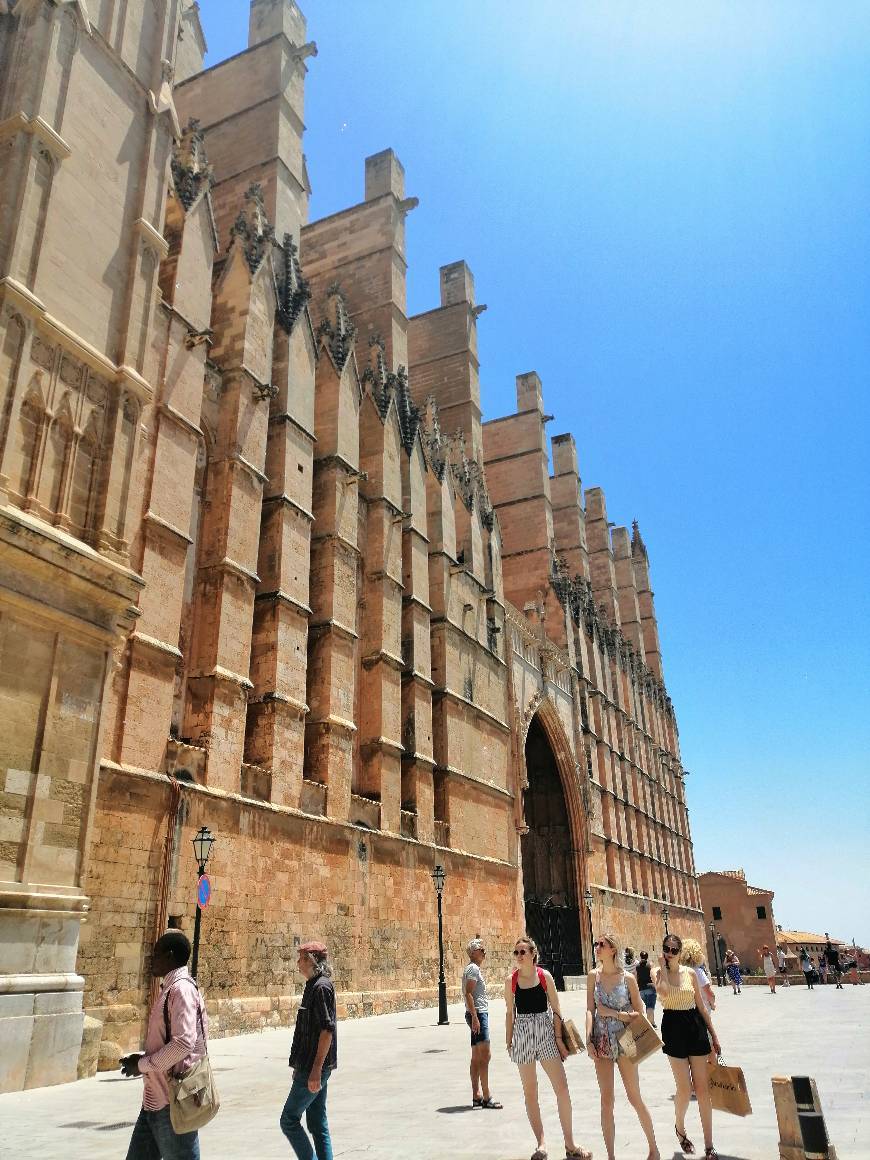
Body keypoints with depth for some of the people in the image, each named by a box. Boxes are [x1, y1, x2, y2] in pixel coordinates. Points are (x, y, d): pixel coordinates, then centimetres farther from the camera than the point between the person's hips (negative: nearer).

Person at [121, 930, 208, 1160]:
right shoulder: (169, 988, 12)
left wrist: (143, 1064, -15)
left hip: (172, 1103, -10)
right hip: (155, 1099, 10)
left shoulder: (181, 989, -18)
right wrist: (141, 1056, 6)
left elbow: (184, 1042, -27)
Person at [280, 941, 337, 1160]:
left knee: (289, 1120, -1)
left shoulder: (321, 987, -16)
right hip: (312, 1067, 9)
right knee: (317, 1123, 12)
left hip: (314, 1068, -9)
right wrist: (301, 1066, 23)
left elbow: (327, 1030, -21)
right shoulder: (314, 985, 14)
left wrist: (316, 1070, -22)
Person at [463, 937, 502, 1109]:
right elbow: (468, 993, -20)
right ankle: (486, 1097, -8)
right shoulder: (473, 968, -12)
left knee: (477, 1057, 11)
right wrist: (475, 1017, -24)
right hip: (478, 1013, -10)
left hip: (479, 1014, 10)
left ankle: (476, 1096, 15)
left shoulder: (475, 968, 18)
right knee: (485, 1055, -10)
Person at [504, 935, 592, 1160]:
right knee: (530, 1091, 6)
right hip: (522, 1033, 1)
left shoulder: (544, 976, -3)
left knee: (562, 1088, -2)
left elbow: (556, 1010, 0)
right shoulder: (511, 980, 0)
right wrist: (508, 1041, 7)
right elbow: (510, 1013, 8)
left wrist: (559, 1038, -4)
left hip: (545, 1031, -1)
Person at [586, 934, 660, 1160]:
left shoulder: (627, 978, -5)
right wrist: (589, 1040, -10)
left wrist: (613, 1013, -11)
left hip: (624, 1041, -2)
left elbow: (639, 1014, -2)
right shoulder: (594, 976, 1)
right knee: (606, 1101, 5)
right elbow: (590, 1010, -1)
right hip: (602, 1042, 2)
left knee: (635, 1098, 6)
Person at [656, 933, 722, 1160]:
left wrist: (714, 1035, 10)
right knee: (685, 1088, -3)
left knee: (703, 1088, 3)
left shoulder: (690, 973, 4)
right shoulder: (658, 973, -3)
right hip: (673, 1028, -3)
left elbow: (701, 1007, 11)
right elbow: (664, 991, -27)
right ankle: (679, 1128, 27)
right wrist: (663, 967, -15)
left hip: (695, 1027, 3)